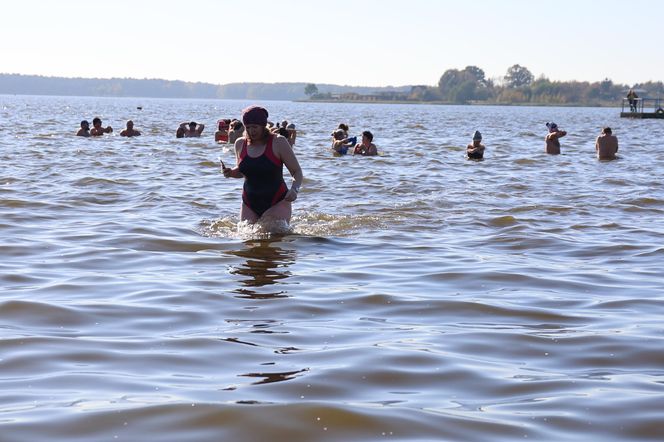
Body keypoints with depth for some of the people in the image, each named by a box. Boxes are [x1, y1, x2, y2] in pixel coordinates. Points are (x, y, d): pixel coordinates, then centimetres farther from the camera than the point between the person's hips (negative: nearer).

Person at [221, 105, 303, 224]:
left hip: (277, 203, -4)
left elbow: (297, 172, -5)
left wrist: (294, 189, -24)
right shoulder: (240, 144, 5)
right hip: (250, 205, 4)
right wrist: (230, 173, 0)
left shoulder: (278, 143, -8)